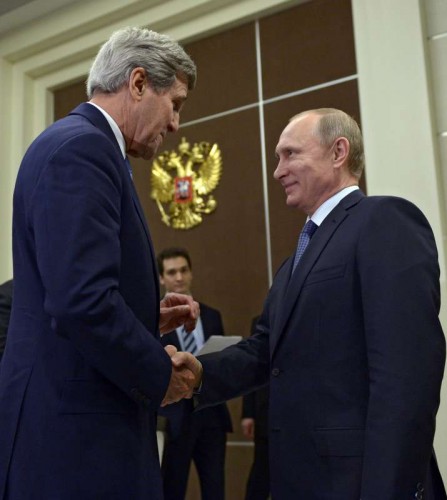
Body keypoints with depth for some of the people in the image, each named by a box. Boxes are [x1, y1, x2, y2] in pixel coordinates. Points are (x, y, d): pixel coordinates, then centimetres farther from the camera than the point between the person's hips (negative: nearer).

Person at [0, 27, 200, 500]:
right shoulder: (80, 147, -16)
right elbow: (81, 302, -27)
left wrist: (148, 318, 11)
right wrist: (159, 374, -13)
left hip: (84, 424, 10)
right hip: (75, 432, -10)